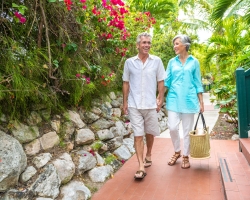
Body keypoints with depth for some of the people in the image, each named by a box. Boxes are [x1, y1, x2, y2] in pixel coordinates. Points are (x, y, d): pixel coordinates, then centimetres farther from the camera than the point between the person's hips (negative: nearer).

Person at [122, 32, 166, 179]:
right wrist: (125, 102, 4)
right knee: (138, 135, -3)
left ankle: (148, 156, 40)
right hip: (134, 105, 0)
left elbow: (161, 82, 4)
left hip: (151, 104, 1)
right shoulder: (129, 62, 2)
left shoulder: (157, 61, 1)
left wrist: (161, 99, -1)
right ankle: (141, 167, 1)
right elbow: (126, 83, 7)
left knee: (150, 133, 16)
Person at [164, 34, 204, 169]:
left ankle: (186, 156, 21)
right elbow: (166, 81, 7)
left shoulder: (194, 62, 4)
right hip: (174, 98, 1)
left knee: (187, 130, 5)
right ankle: (177, 152, 19)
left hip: (189, 99, -1)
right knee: (172, 127, -7)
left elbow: (197, 83, 6)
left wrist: (201, 102, 4)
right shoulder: (172, 62, 8)